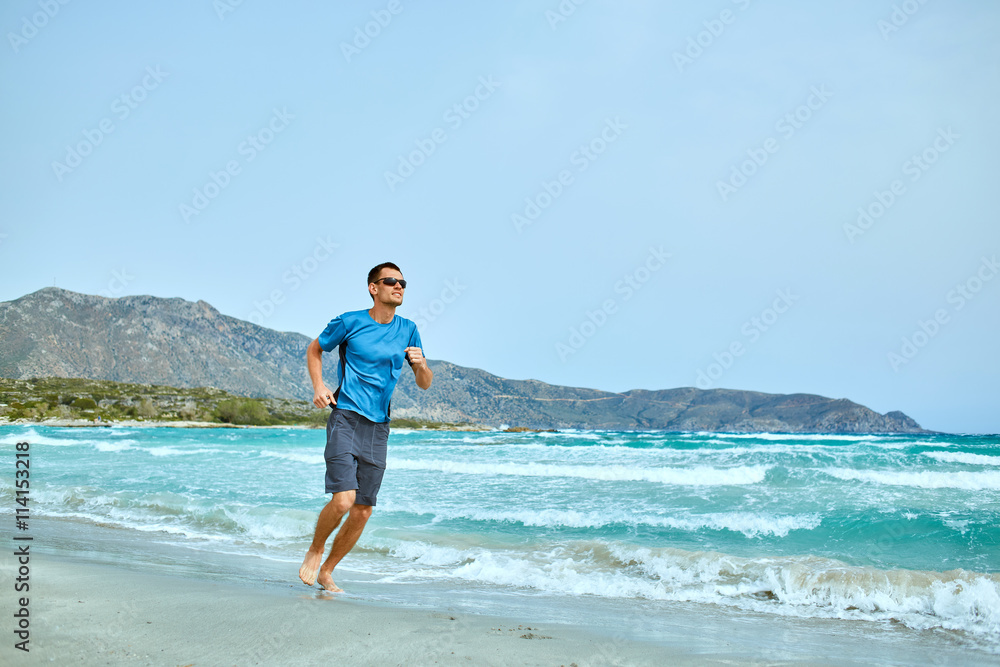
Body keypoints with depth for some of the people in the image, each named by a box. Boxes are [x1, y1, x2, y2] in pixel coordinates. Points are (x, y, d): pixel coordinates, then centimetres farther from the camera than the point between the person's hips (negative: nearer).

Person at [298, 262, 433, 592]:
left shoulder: (407, 330, 9)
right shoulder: (349, 322, -2)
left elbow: (424, 383, 11)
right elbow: (314, 350, 13)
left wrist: (421, 364, -12)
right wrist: (318, 385, -4)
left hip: (378, 427, 4)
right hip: (345, 418, -4)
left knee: (363, 511, 5)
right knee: (343, 499, -19)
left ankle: (327, 572, 24)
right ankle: (315, 549, 11)